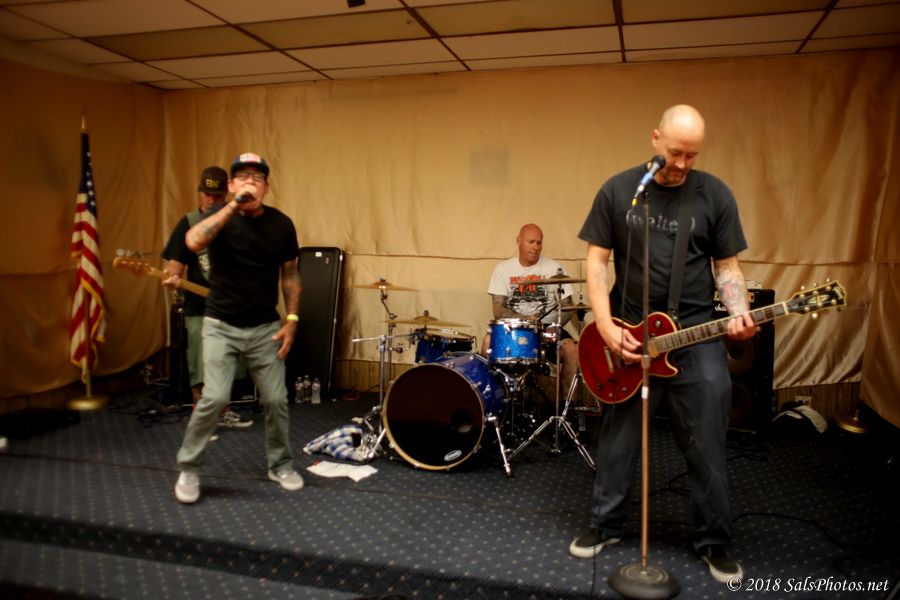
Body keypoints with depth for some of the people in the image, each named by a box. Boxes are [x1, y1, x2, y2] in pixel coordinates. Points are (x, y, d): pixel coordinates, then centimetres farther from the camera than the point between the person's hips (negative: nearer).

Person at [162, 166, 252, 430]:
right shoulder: (188, 223, 0)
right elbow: (176, 263, -4)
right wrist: (173, 279, -26)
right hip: (199, 308, -3)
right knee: (201, 368, -1)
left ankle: (223, 413, 28)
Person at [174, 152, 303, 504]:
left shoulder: (281, 224, -2)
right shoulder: (220, 217, -8)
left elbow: (290, 274, 6)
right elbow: (193, 242, -30)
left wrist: (291, 320, -2)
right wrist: (234, 206, -32)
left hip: (265, 328, 2)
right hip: (221, 326, -2)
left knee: (276, 399, 4)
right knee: (215, 398, -12)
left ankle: (280, 464, 27)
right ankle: (188, 469, 11)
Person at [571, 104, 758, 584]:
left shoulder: (715, 195, 1)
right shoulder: (617, 190, -1)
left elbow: (727, 266, 5)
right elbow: (597, 261, -1)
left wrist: (738, 311, -15)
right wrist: (607, 329, -11)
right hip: (629, 335, 0)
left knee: (706, 446, 6)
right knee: (618, 439, 11)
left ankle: (714, 541, 24)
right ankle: (605, 523, 28)